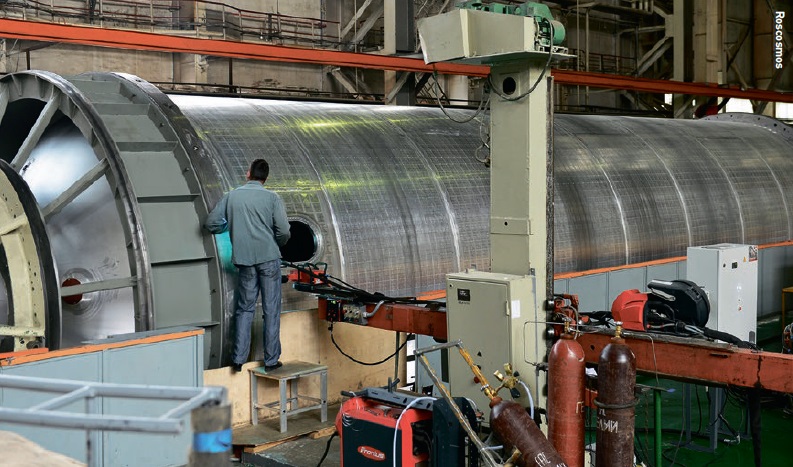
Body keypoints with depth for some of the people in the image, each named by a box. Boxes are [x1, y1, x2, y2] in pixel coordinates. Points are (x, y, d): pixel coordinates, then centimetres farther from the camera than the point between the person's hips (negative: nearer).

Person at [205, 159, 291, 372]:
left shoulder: (231, 196, 4)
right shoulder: (272, 198, -4)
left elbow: (211, 223, 4)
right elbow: (283, 231, -9)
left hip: (245, 260, 3)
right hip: (269, 258, -2)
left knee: (245, 308, 13)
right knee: (271, 309, 5)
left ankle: (238, 358, 10)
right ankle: (271, 360, 8)